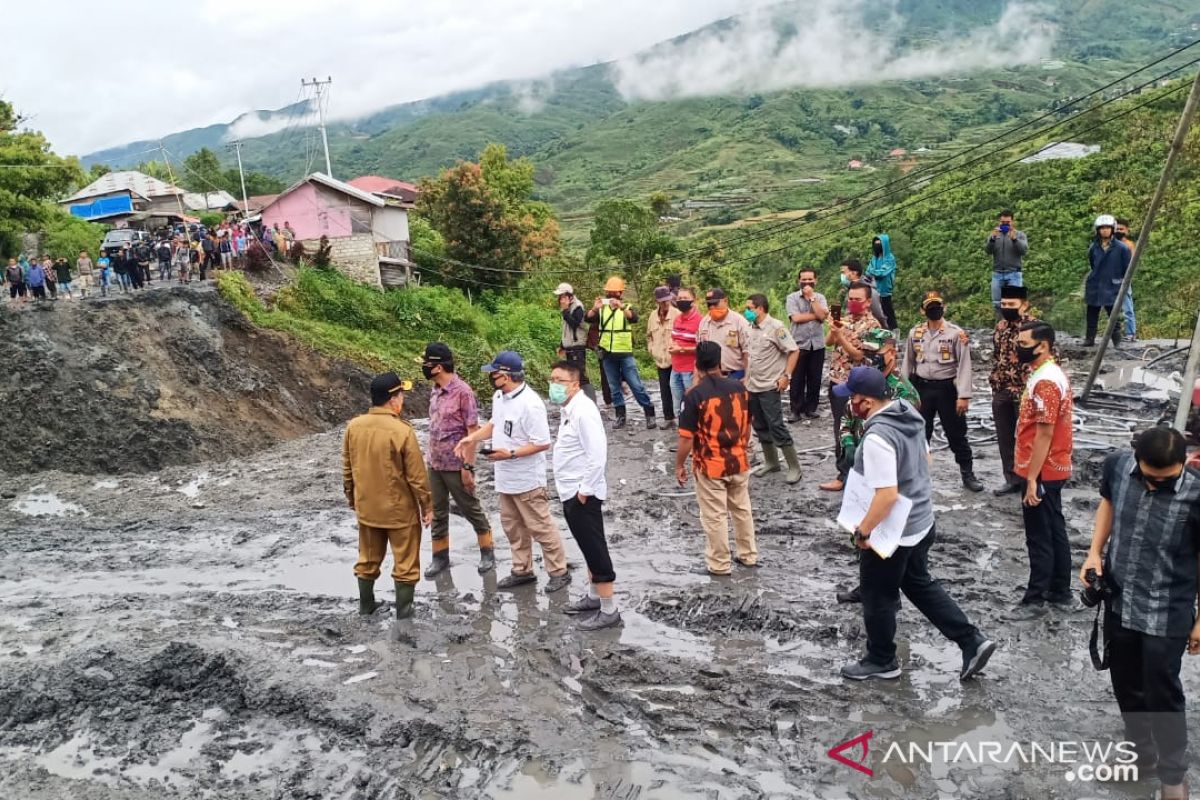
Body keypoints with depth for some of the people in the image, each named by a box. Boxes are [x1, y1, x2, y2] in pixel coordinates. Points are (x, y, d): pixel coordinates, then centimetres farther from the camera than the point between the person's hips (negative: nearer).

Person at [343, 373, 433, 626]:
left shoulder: (354, 426, -6)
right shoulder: (402, 431, -21)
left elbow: (347, 470, 5)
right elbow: (417, 476, -16)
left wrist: (352, 499, 19)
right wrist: (427, 506, -3)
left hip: (366, 508, 5)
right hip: (400, 510, -5)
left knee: (368, 560, 21)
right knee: (405, 564, 9)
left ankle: (366, 605, 34)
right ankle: (403, 612, 15)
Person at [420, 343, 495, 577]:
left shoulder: (462, 392, -18)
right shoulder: (435, 391, 4)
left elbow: (473, 432, -17)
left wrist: (468, 466, -17)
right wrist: (432, 457, 14)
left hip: (456, 465, -7)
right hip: (435, 464, 7)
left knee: (470, 509, 7)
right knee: (438, 511, 14)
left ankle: (487, 553, 23)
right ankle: (440, 556, 26)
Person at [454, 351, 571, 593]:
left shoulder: (530, 404, -26)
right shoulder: (499, 397, 2)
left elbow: (543, 443, -24)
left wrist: (510, 454, -27)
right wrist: (472, 437, 5)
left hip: (527, 480, -9)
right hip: (505, 477, 9)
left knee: (540, 527, 3)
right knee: (512, 526, 18)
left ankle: (559, 572, 17)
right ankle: (522, 570, 32)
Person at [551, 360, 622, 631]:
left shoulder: (583, 411, -21)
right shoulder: (568, 410, 10)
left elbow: (598, 455, -25)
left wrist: (585, 490, -20)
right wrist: (575, 489, 15)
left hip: (583, 495, -10)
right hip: (571, 493, 10)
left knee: (596, 551, -2)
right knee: (588, 549, 21)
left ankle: (609, 611, 6)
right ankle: (593, 597, 35)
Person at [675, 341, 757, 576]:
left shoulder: (695, 395, -19)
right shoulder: (739, 388, -3)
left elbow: (686, 437, -17)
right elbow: (747, 425, 9)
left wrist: (679, 465, -3)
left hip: (710, 466, -5)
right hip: (739, 462, 5)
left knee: (714, 517, 7)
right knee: (742, 509, 20)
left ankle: (719, 565, 17)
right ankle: (749, 555, 33)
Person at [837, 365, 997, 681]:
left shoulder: (877, 437, -31)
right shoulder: (909, 413, -2)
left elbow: (887, 495, -32)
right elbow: (925, 457, 13)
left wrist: (862, 531, -20)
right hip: (922, 522, 9)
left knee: (878, 598, 13)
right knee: (920, 585, 26)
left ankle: (881, 661, 32)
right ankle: (973, 641, 26)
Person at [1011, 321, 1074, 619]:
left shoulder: (1044, 382, -22)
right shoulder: (1052, 374, 10)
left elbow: (1044, 434, -24)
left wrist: (1031, 478, -21)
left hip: (1042, 473, -10)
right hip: (1053, 469, 10)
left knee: (1039, 537, 0)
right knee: (1055, 532, 17)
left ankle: (1036, 599, 10)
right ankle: (1060, 592, 27)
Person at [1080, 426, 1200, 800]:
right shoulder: (1117, 465, -13)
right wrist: (1095, 552, 0)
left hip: (1167, 612, -4)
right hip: (1119, 600, 4)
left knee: (1161, 693, 6)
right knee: (1125, 684, 19)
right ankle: (1141, 751, 43)